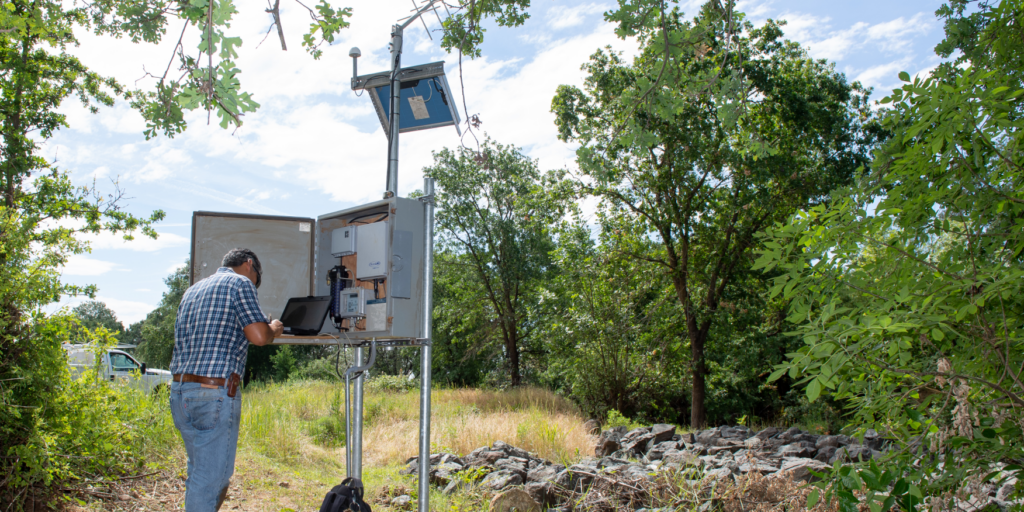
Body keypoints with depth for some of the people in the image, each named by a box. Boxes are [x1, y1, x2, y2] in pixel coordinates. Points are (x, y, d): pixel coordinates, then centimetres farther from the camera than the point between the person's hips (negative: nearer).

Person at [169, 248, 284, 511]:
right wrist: (274, 330, 8)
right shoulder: (240, 283, -3)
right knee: (211, 477, -2)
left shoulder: (193, 290, 21)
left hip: (179, 391, 8)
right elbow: (258, 336, -14)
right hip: (214, 393, -8)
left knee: (199, 470, 21)